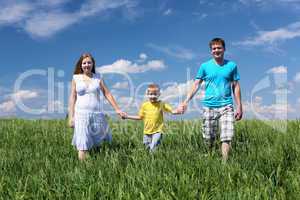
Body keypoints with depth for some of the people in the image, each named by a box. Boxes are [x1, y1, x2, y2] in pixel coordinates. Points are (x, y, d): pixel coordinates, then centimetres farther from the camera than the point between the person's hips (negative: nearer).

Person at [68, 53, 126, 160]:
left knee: (101, 143, 3)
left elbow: (107, 94, 10)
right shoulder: (76, 78, 7)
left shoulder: (98, 77, 9)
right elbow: (72, 97, 6)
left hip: (97, 114, 2)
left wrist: (117, 109, 7)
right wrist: (71, 117, 0)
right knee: (82, 146, -6)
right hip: (81, 114, -1)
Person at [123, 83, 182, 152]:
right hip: (147, 132, 4)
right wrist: (127, 116, 12)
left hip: (157, 131, -3)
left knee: (153, 149, -18)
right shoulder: (144, 105, 5)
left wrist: (178, 111, -28)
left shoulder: (162, 104, -2)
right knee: (147, 148, 9)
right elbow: (140, 117, 14)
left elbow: (172, 111, -6)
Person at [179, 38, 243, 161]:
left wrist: (239, 107, 6)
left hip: (226, 106, 0)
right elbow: (196, 85, 3)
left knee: (226, 137, -10)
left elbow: (236, 87, 9)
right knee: (208, 138, 6)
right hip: (209, 107, 0)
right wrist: (186, 101, -7)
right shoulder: (205, 66, 5)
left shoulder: (231, 65, 6)